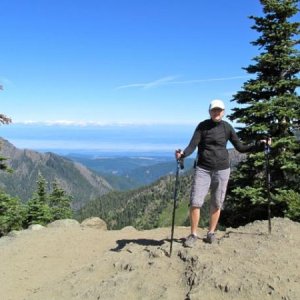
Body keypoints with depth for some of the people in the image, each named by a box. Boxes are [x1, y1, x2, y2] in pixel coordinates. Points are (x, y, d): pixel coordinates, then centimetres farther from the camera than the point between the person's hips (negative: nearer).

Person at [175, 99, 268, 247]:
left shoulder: (227, 127, 1)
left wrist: (258, 145, -4)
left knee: (216, 204, 8)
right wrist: (183, 154, -32)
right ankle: (193, 234, 8)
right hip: (203, 169, -1)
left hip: (222, 170, 1)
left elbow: (240, 147, 7)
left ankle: (211, 233, 25)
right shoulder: (202, 126, -3)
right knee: (195, 202, -7)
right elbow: (192, 145, -12)